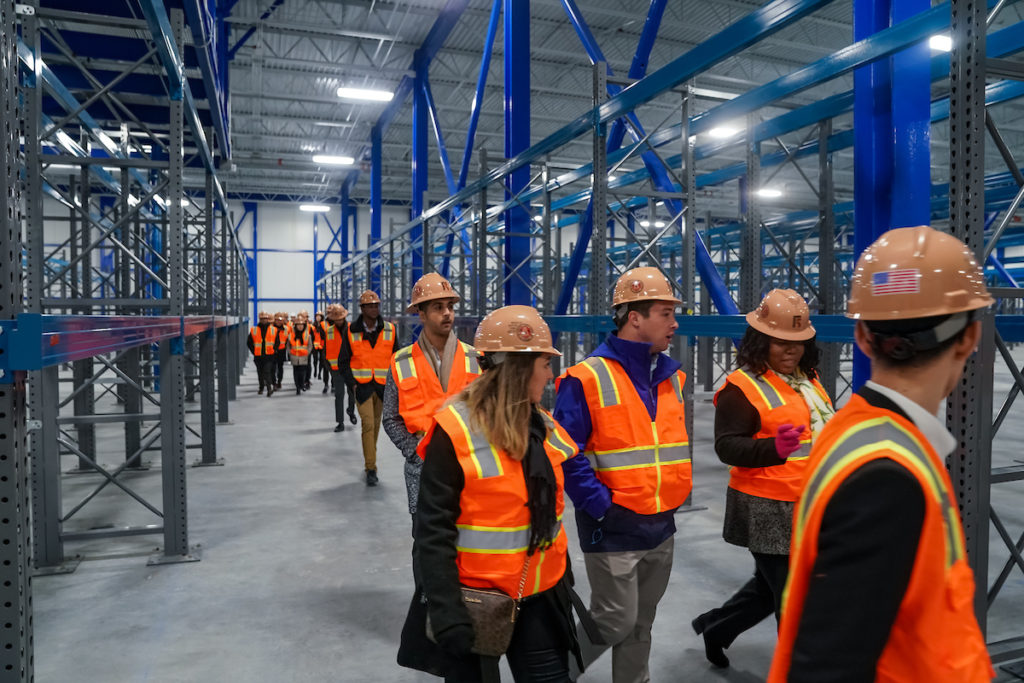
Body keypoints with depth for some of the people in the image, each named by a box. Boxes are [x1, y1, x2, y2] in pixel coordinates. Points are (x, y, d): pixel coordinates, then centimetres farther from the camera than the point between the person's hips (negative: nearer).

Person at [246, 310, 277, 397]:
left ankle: (269, 388, -16)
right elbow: (249, 342, 8)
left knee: (267, 372, -14)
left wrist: (274, 350, -2)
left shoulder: (274, 330, 1)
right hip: (258, 356, 2)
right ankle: (261, 387, 33)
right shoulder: (254, 330, 1)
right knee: (260, 373, 15)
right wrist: (254, 351, 0)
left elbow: (277, 342, 9)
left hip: (269, 355, -2)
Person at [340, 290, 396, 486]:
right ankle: (371, 468, -6)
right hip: (362, 386, -2)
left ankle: (369, 455, 36)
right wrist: (352, 383, -6)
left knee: (376, 425, 14)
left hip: (383, 386, 2)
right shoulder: (351, 331, -1)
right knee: (368, 424, -11)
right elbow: (343, 361, 5)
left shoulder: (389, 330, 3)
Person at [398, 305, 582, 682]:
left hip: (541, 596, 6)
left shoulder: (542, 426, 3)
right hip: (477, 598, -6)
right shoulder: (455, 431, -19)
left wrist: (564, 578, 18)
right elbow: (433, 532, -18)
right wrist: (447, 614, -20)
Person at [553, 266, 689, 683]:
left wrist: (673, 497, 12)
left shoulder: (671, 376, 8)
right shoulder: (588, 378, -15)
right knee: (615, 622, 1)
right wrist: (601, 507, -18)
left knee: (641, 624, 18)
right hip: (613, 528, -6)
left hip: (661, 527, 7)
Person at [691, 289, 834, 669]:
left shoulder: (807, 379, 10)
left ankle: (714, 627, 42)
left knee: (770, 587, 22)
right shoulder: (742, 387, -16)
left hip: (808, 507, 9)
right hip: (767, 509, -9)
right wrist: (773, 448, -36)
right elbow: (727, 446, -23)